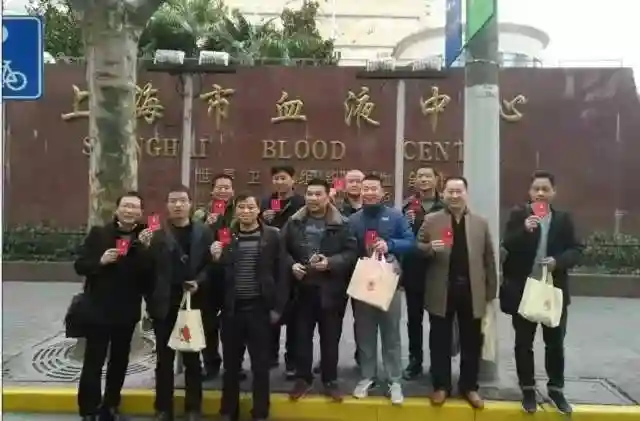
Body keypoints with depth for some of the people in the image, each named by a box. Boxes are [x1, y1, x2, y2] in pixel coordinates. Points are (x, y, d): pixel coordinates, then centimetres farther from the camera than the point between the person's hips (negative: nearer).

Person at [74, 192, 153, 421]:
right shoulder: (98, 233, -3)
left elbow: (151, 275, -6)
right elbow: (79, 265, -6)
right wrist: (100, 261, -21)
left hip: (127, 312, 2)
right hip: (98, 310, -2)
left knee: (119, 362, 16)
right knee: (93, 362, 1)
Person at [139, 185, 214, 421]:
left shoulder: (204, 232, 2)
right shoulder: (157, 234, 3)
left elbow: (211, 264, -1)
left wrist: (199, 282, -16)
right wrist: (145, 246, -17)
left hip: (193, 302, -1)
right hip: (165, 304, 1)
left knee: (192, 358, 10)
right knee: (164, 359, 10)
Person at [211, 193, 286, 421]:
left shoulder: (272, 235, -2)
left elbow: (280, 273, -3)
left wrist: (277, 307, -6)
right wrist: (216, 259, -13)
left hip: (259, 308, -2)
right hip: (232, 308, 2)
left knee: (260, 364, 7)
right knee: (231, 363, 13)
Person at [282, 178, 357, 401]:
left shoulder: (341, 224, -3)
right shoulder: (294, 222, 5)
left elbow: (351, 253, -6)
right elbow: (283, 249, 7)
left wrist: (330, 263, -19)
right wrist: (291, 265, -10)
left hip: (330, 289, -2)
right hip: (302, 288, 2)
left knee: (330, 337, 9)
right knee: (302, 335, 10)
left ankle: (330, 381, 24)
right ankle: (303, 379, 25)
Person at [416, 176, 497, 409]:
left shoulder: (481, 223, 7)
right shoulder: (431, 220, 1)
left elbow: (489, 258, 7)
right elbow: (416, 248, 2)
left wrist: (491, 292, 4)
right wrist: (430, 248, -20)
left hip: (472, 291, 2)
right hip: (441, 290, -1)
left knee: (471, 342, 10)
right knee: (440, 341, 8)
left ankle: (469, 387, 26)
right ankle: (441, 386, 22)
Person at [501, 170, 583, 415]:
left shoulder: (564, 219, 3)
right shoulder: (518, 216, -3)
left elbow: (576, 250, 1)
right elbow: (507, 247, -13)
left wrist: (558, 261, -18)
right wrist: (524, 230, -29)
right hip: (523, 290, -1)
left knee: (555, 343, 13)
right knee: (524, 342, 8)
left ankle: (556, 388, 30)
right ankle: (528, 390, 23)